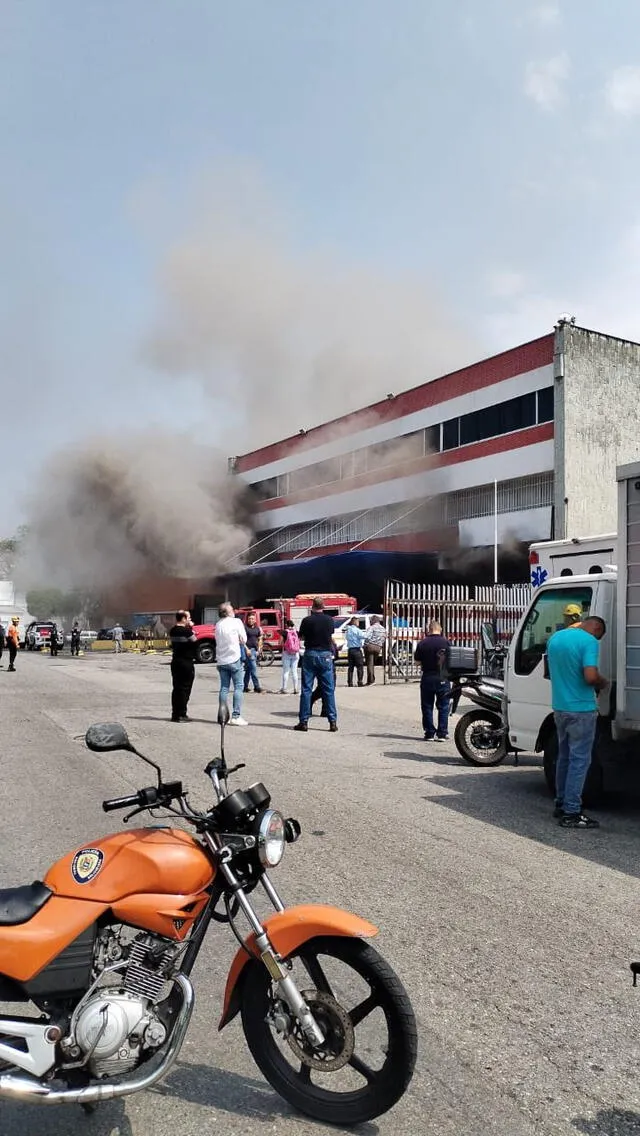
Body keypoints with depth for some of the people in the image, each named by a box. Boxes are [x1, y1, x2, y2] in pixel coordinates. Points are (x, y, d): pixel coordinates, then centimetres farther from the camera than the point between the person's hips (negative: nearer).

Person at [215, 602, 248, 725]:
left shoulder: (218, 624, 7)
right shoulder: (236, 622, -6)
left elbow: (218, 641, 10)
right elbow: (243, 639, -4)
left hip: (221, 660, 5)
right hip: (234, 658, -5)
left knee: (224, 688, 10)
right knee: (238, 687, -1)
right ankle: (236, 716, -7)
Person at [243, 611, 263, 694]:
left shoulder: (258, 628, 14)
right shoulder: (245, 628, -4)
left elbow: (260, 639, 21)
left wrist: (259, 649, 10)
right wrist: (247, 649, -15)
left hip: (255, 650, 6)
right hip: (248, 649, -6)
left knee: (248, 669, 11)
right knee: (253, 668, -11)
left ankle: (245, 687, 16)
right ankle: (257, 686, -10)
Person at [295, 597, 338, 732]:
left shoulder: (307, 620, -7)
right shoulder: (329, 620, 0)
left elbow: (301, 637, 3)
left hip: (310, 654, -1)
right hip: (325, 655, 2)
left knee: (306, 689, 4)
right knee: (328, 690, 5)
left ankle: (304, 721, 4)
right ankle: (333, 722, 4)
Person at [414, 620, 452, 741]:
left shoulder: (423, 643, -7)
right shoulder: (446, 642, -9)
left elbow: (417, 661, 0)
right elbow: (451, 659, 1)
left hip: (427, 679, 0)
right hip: (443, 679, 0)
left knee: (427, 707, 10)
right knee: (443, 707, 8)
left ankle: (429, 733, 11)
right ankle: (442, 734, 8)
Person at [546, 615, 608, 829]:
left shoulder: (554, 638, 9)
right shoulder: (589, 642, -15)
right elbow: (591, 676, -25)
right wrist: (603, 683, -6)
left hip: (559, 707, 8)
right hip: (581, 709, -8)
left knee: (564, 757, 18)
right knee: (579, 760, -2)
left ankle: (561, 805, 26)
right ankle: (571, 813, 0)